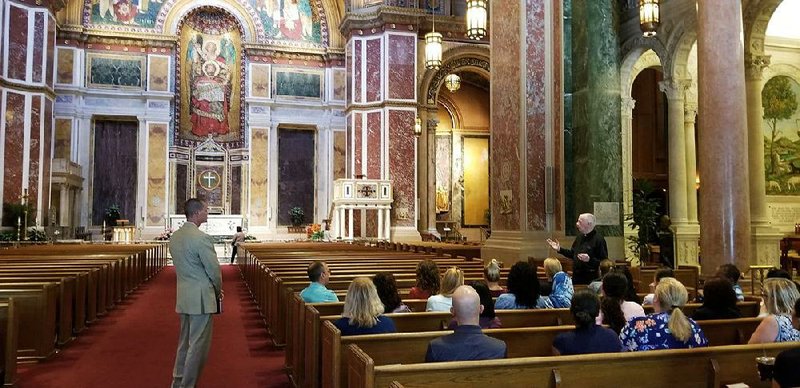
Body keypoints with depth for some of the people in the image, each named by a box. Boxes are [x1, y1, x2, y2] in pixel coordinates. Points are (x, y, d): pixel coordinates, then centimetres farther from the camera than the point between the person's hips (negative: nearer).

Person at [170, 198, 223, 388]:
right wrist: (218, 291, 5)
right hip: (201, 297, -8)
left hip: (183, 296, 9)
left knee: (184, 342, 19)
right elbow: (214, 269, -14)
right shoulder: (202, 238, -18)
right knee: (198, 345, 0)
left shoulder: (174, 237, 8)